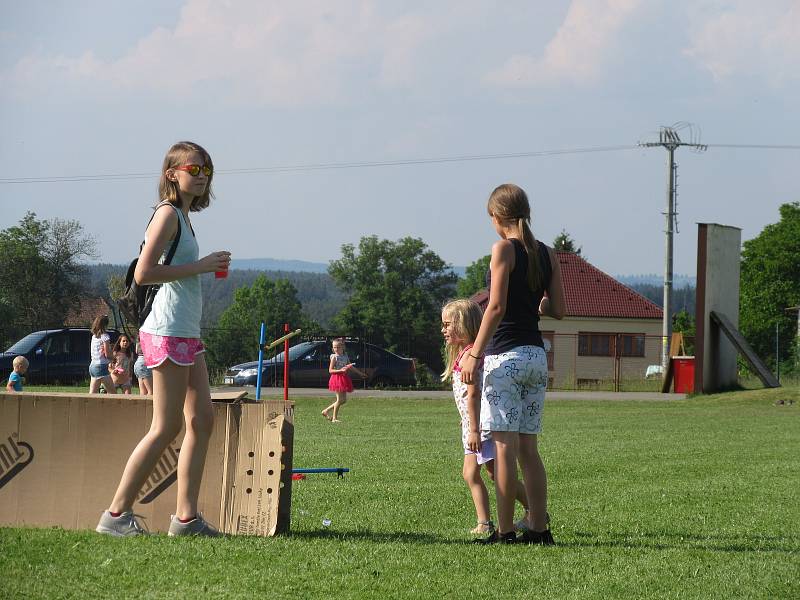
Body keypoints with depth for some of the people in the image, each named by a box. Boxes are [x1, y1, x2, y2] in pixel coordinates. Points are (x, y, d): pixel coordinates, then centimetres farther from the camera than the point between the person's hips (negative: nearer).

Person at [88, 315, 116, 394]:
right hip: (101, 366, -8)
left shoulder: (94, 336, 12)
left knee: (92, 393, 5)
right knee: (113, 393, -2)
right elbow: (107, 354, -12)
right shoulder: (105, 336, -10)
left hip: (92, 366, 8)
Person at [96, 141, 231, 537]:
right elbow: (143, 273, -21)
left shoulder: (184, 216, 18)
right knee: (166, 428, -7)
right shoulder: (168, 213, -11)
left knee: (202, 420, 7)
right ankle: (116, 515, -3)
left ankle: (186, 517, 8)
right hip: (168, 333, -10)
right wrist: (199, 267, -18)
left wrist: (207, 268, 9)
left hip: (187, 334, 10)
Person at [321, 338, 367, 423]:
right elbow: (330, 370, -12)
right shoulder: (334, 357, -8)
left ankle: (326, 411, 16)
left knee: (344, 400, 7)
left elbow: (351, 366, 21)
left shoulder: (345, 357, 10)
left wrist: (360, 373, 24)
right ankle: (334, 418, 2)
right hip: (337, 378, -7)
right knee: (340, 399, -7)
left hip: (344, 379, 7)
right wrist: (340, 370, -24)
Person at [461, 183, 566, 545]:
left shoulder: (504, 249, -8)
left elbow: (496, 307, -15)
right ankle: (539, 529, 10)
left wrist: (474, 355, -13)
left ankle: (505, 532, -6)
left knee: (505, 447, -6)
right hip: (536, 355, 7)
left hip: (505, 355, -7)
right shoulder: (546, 254, 10)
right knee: (528, 448, 11)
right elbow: (558, 310, 9)